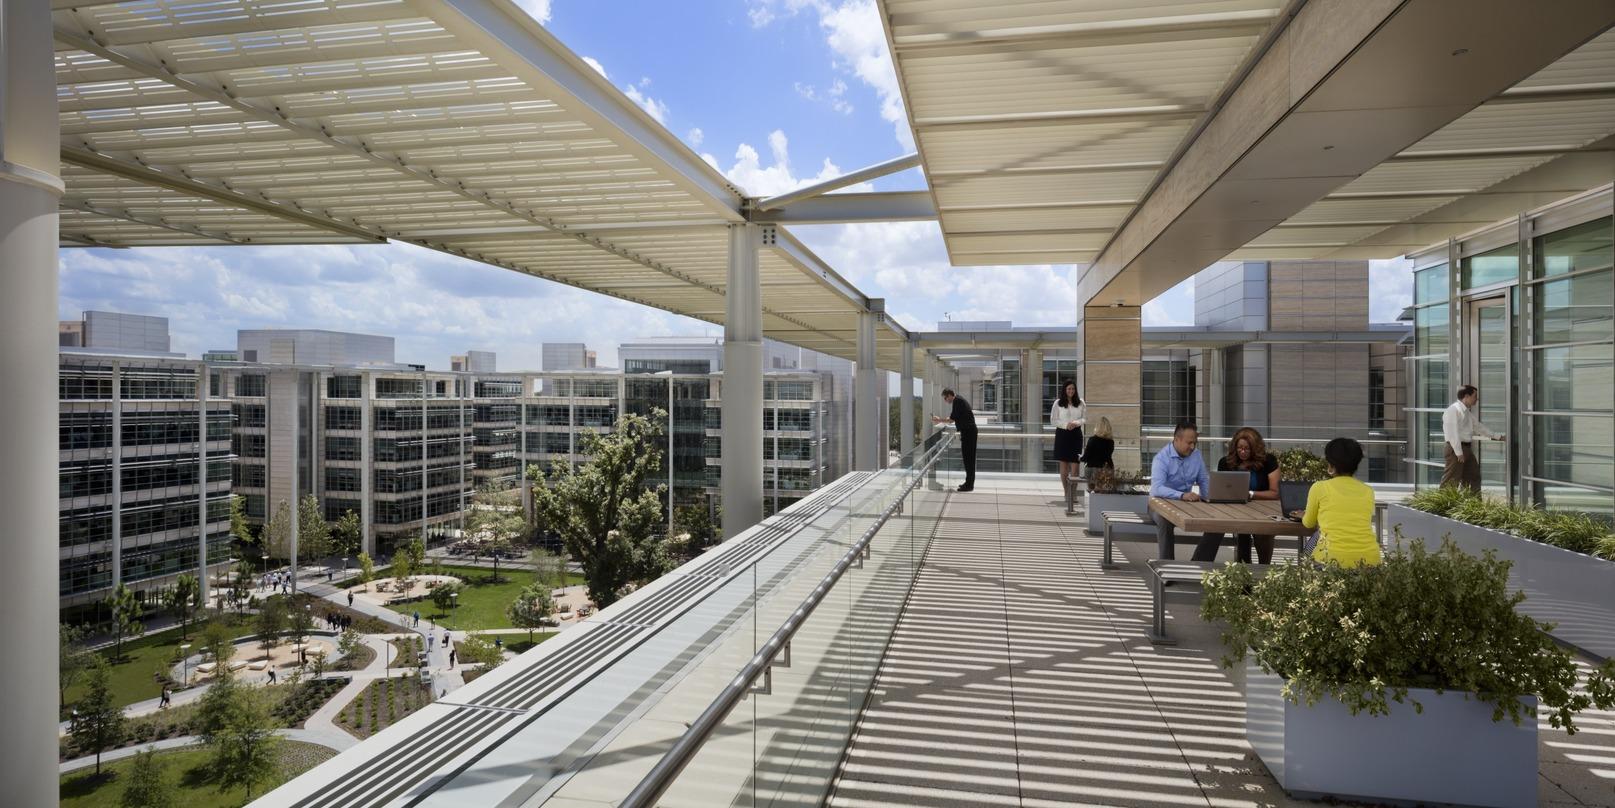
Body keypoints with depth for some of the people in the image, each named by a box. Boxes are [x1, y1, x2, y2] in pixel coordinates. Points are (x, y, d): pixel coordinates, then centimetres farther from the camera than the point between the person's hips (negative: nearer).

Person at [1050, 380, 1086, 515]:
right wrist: (1065, 425, -13)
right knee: (1063, 465, 2)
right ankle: (1067, 494, 14)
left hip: (1075, 435, 1)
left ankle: (1072, 494, -2)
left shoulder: (1080, 403, 6)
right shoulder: (1058, 403, 2)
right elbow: (1053, 420, 1)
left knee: (1075, 466, -6)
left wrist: (1076, 423, -11)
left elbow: (1085, 419, 8)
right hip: (1062, 434, -1)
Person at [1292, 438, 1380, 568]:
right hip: (1369, 560, 4)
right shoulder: (1368, 491, 11)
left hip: (1335, 559, -4)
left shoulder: (1319, 487, 2)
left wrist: (1304, 516, 42)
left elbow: (1309, 523, 17)